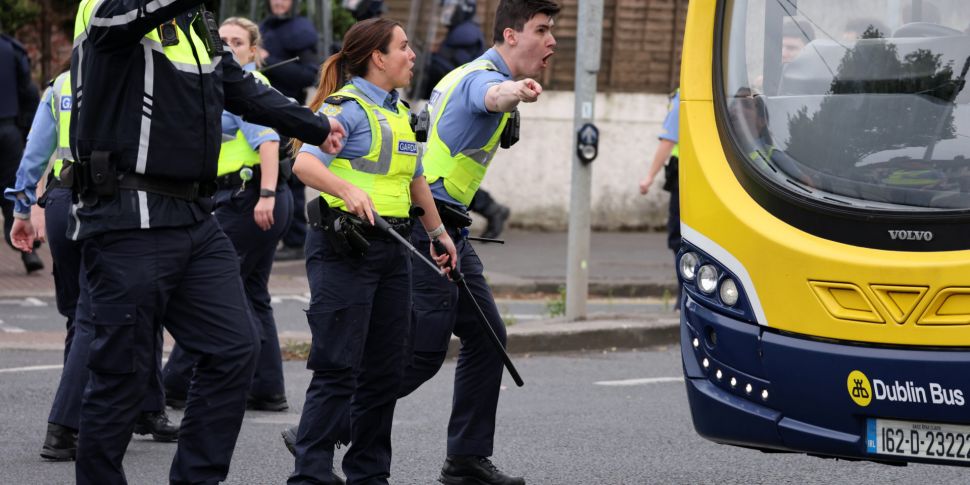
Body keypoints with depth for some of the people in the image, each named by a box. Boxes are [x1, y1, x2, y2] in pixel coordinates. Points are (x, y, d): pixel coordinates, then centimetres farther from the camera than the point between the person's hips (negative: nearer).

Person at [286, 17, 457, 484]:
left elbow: (415, 179, 29)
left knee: (386, 368, 9)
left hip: (391, 250, 8)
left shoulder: (399, 112, 17)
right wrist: (348, 190, -40)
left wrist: (438, 232, 34)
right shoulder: (346, 107, -10)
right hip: (343, 250, -8)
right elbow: (304, 163, -25)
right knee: (338, 367, -10)